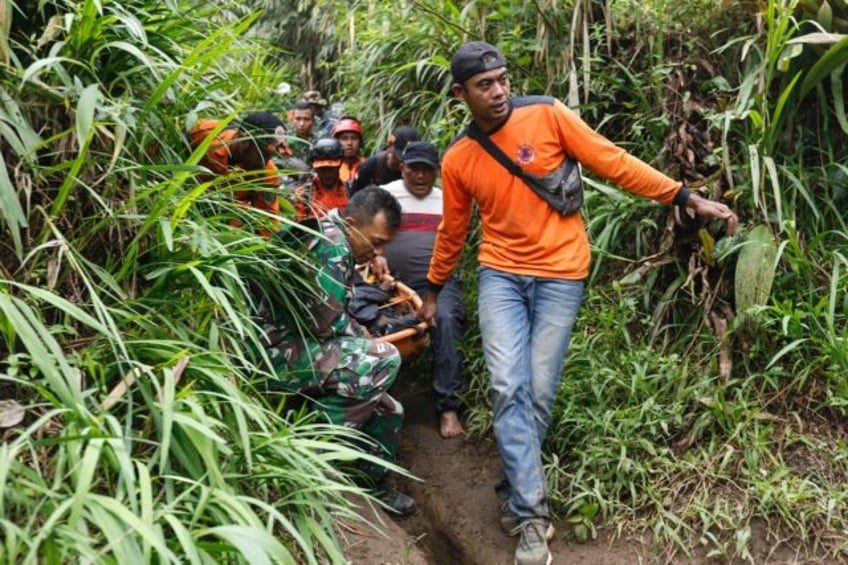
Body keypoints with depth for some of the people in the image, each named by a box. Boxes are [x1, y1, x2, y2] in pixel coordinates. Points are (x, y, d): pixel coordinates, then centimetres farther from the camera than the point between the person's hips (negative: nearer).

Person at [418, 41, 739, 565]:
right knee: (509, 388, -11)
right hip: (500, 275, 2)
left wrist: (687, 196, -8)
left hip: (560, 275, -1)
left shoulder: (548, 114, -5)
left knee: (540, 393, 1)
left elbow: (613, 161, -4)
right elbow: (452, 231, 15)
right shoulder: (456, 160, 2)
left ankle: (516, 491, 24)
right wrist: (433, 290, 24)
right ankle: (531, 514, -2)